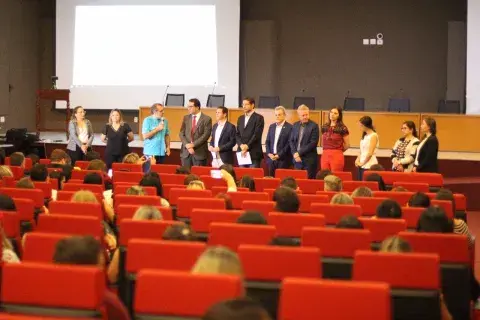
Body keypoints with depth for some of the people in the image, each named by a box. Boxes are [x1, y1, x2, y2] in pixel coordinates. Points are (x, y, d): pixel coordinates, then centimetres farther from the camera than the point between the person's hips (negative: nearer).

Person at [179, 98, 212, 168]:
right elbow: (182, 134, 7)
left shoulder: (207, 119, -1)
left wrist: (193, 144, -15)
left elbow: (206, 135, -9)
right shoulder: (186, 118, 11)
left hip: (200, 152, -4)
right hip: (186, 152, 4)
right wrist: (187, 145, -9)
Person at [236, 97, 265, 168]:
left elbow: (257, 134, -10)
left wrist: (247, 146, -14)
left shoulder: (259, 118, -1)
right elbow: (237, 134, 12)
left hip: (254, 153, -5)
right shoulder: (240, 118, 18)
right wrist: (241, 145, -6)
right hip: (242, 152, 5)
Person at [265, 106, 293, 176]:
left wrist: (279, 155, -13)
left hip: (283, 159, -5)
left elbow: (289, 144, -9)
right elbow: (267, 142, 14)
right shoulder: (271, 126, 15)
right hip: (271, 158, 5)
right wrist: (269, 153, -1)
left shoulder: (290, 127, -4)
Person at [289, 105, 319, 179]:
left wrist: (300, 153, -13)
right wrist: (295, 153, -5)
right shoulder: (295, 125, 12)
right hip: (297, 159, 5)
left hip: (309, 160, -5)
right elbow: (291, 141, 11)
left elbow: (313, 143, -12)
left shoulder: (314, 126, -5)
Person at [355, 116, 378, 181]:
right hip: (361, 165, 8)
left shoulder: (373, 135, -8)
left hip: (369, 165, -8)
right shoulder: (364, 136, 16)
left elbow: (370, 153, -13)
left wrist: (362, 163, -7)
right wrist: (357, 160, 3)